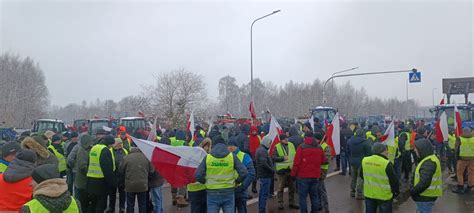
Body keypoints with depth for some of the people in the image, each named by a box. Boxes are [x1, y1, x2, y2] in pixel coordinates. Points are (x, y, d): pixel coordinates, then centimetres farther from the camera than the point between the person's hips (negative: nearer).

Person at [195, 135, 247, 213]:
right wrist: (237, 181, 9)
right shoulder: (232, 156, -3)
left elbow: (198, 175, -8)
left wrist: (206, 182, 10)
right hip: (228, 193, 0)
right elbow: (243, 173, -9)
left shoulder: (207, 157, -4)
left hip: (212, 193, 0)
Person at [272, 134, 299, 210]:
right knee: (281, 187, 4)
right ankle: (280, 203, 15)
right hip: (282, 170, -4)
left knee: (292, 187, 14)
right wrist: (282, 158, -22)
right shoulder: (277, 147, -8)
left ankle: (291, 202, 27)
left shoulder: (291, 145, 4)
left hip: (291, 169, 4)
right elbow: (274, 158, -12)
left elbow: (295, 155, 11)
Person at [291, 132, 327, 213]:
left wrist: (293, 174, -5)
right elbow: (324, 161, 9)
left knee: (302, 196, 2)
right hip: (315, 176, 5)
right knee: (314, 195, 16)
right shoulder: (319, 148, 5)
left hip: (303, 176, -5)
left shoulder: (302, 147, -10)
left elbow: (296, 162, -13)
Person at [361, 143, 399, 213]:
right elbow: (393, 180, -14)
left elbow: (362, 175, 9)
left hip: (369, 194, 5)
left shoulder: (364, 161, -6)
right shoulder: (386, 164, -22)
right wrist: (396, 192, 3)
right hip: (384, 196, -4)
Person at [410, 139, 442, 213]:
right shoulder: (431, 159, 10)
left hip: (425, 197, -10)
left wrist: (413, 191, -18)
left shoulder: (429, 163, -24)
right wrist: (413, 187, 9)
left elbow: (424, 183, -30)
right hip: (425, 196, 10)